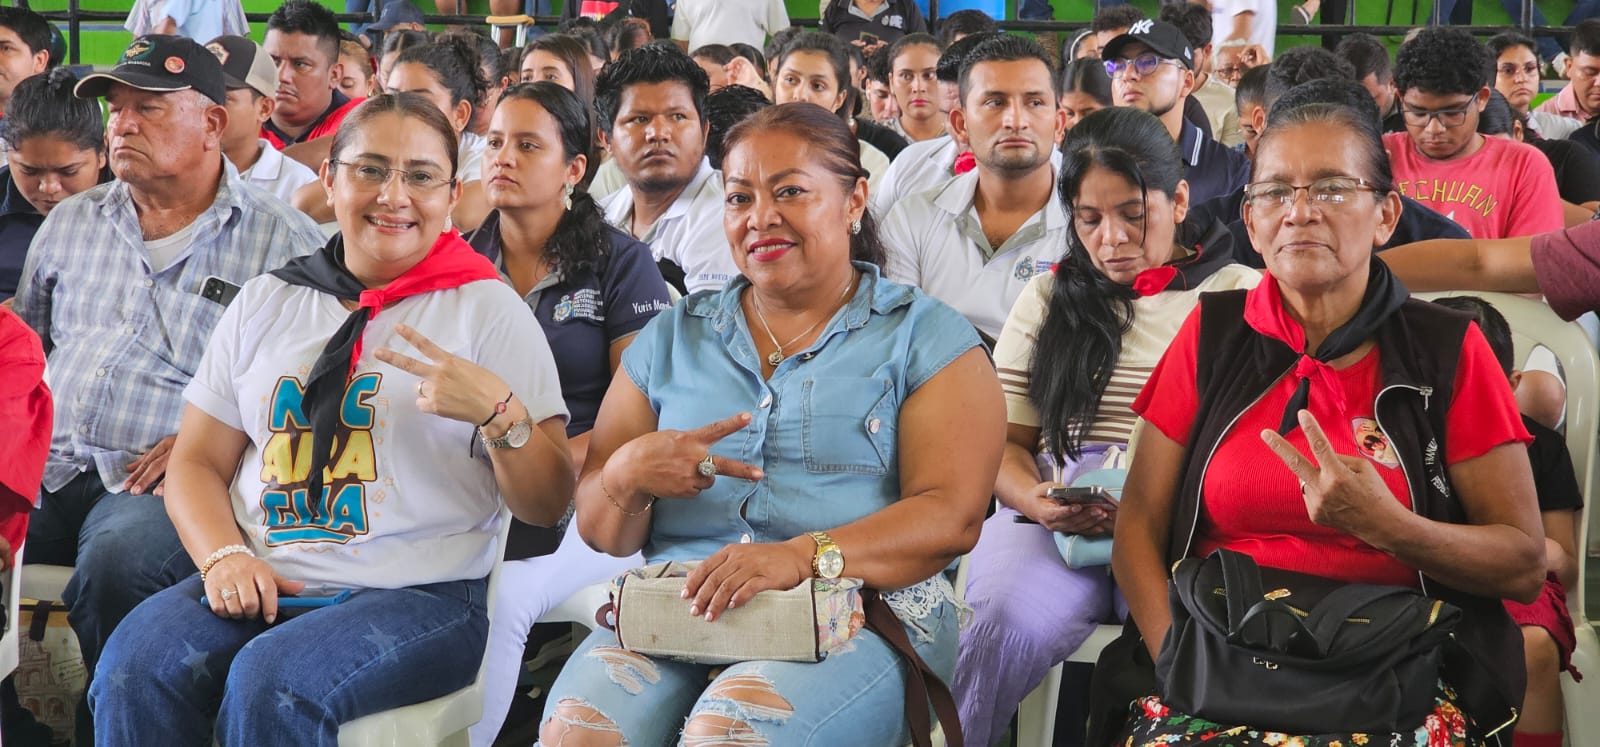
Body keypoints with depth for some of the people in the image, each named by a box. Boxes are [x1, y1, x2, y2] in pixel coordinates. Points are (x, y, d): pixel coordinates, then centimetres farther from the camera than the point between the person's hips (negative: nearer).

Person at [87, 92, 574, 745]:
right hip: (261, 584, 4)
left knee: (269, 685, -32)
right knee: (134, 666, -25)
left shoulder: (491, 311, 4)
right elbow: (197, 464, 16)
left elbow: (547, 507, 0)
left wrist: (498, 412, -19)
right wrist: (225, 557, -5)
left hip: (419, 593, -3)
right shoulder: (265, 303, 15)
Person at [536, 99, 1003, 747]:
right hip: (675, 610, 3)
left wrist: (804, 555, -23)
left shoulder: (925, 337, 9)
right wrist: (626, 475, -8)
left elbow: (951, 517, -6)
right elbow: (600, 532, 17)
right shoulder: (670, 339, 19)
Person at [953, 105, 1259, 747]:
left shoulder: (1242, 295, 14)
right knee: (1010, 618, -31)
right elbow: (1003, 440, 18)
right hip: (1057, 518, 2)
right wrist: (1035, 499, -5)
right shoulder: (1049, 297, 22)